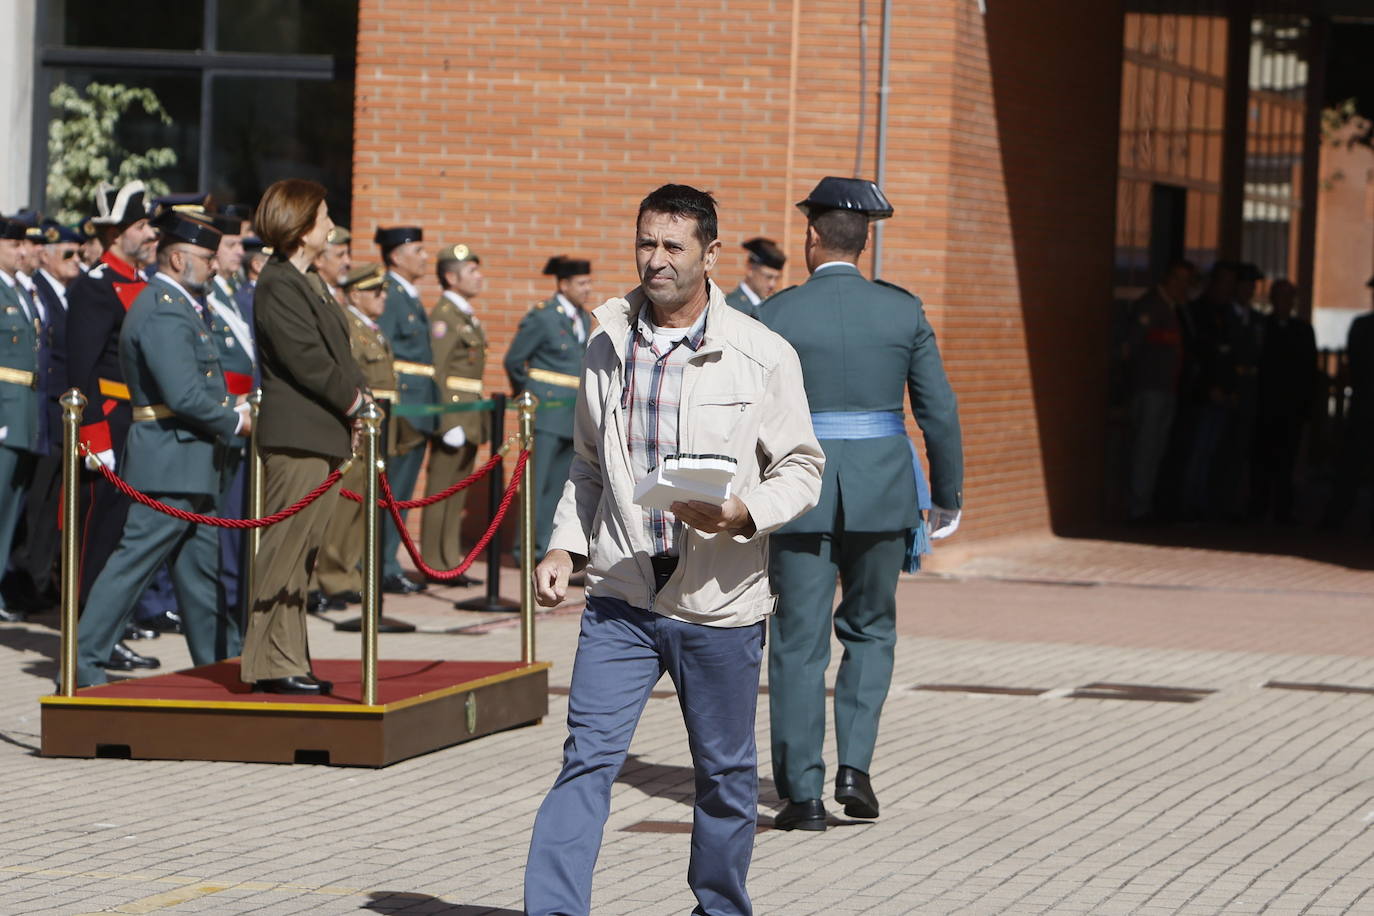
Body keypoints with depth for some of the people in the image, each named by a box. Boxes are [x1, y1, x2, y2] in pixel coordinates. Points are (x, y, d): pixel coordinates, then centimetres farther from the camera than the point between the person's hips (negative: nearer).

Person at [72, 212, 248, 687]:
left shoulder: (176, 305, 17)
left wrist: (231, 405, 9)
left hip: (188, 463, 11)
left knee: (201, 567, 15)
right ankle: (83, 662, -5)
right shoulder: (164, 313, -18)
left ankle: (220, 661, 21)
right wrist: (235, 421, -13)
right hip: (171, 459, -11)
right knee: (134, 560, -8)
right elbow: (184, 396, -25)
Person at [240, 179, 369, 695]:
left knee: (301, 554, 12)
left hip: (322, 436, 10)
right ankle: (271, 664, -3)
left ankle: (290, 661, 16)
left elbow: (333, 356, 20)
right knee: (285, 549, -6)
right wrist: (355, 401, -8)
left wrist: (357, 397, 4)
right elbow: (306, 360, -18)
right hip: (296, 437, -10)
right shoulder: (278, 286, -13)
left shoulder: (301, 282, 18)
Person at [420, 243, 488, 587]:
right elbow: (436, 372, -17)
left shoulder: (468, 317, 18)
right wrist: (449, 423, -21)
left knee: (458, 495, 11)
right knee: (441, 491, -5)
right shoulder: (442, 316, -12)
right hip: (452, 413, -9)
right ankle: (435, 566, -3)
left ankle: (451, 562, 16)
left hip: (470, 417, 9)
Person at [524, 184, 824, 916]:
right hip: (620, 593, 2)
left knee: (725, 773, 11)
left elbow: (801, 468, 0)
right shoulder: (608, 347, 8)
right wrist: (565, 548, 5)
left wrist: (742, 513, -19)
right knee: (587, 758, -9)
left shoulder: (762, 356, -4)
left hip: (719, 601, -2)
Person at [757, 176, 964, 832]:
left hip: (800, 491, -2)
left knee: (799, 643, 4)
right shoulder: (903, 311, 0)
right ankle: (855, 766, 5)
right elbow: (940, 412, 1)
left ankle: (802, 794, 3)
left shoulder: (776, 316, -6)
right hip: (882, 494, 2)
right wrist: (948, 498, 11)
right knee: (869, 629, 18)